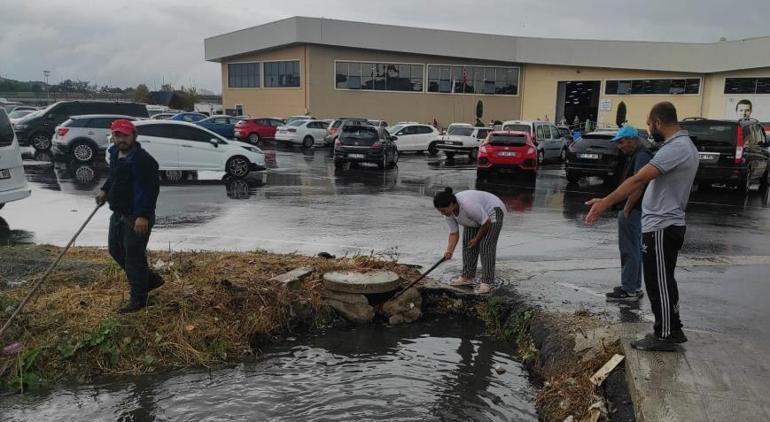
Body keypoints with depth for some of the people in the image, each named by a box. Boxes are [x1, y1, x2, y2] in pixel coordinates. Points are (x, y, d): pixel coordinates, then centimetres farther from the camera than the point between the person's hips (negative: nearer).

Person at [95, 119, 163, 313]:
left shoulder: (142, 159, -21)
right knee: (115, 250, 19)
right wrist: (104, 190, 14)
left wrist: (143, 216, -30)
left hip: (137, 217, -10)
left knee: (133, 256, -3)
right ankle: (150, 279, 33)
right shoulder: (114, 153, 9)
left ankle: (138, 299, 10)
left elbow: (150, 189, -26)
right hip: (119, 214, 10)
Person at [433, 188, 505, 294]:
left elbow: (486, 223, -27)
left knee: (486, 245, -16)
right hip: (476, 216, 8)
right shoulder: (448, 213, -15)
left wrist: (476, 239, -15)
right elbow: (454, 233, -7)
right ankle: (468, 277, 8)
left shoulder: (468, 205, -38)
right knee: (467, 244, 1)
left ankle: (487, 282, -15)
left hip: (492, 211, -8)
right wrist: (449, 250, -19)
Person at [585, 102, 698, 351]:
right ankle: (672, 331, 29)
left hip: (661, 227, -10)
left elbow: (639, 179, -29)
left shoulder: (675, 148, -21)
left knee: (659, 284, 0)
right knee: (664, 282, 19)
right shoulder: (685, 145, 14)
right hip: (667, 225, 10)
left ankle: (664, 336, 11)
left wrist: (606, 202, -31)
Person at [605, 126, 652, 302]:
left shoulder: (641, 156, -16)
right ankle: (634, 287, 24)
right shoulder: (635, 156, 17)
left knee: (629, 250, -6)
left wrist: (626, 210, -20)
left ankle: (629, 291, 0)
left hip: (632, 212, -11)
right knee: (634, 250, 15)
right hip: (633, 211, 11)